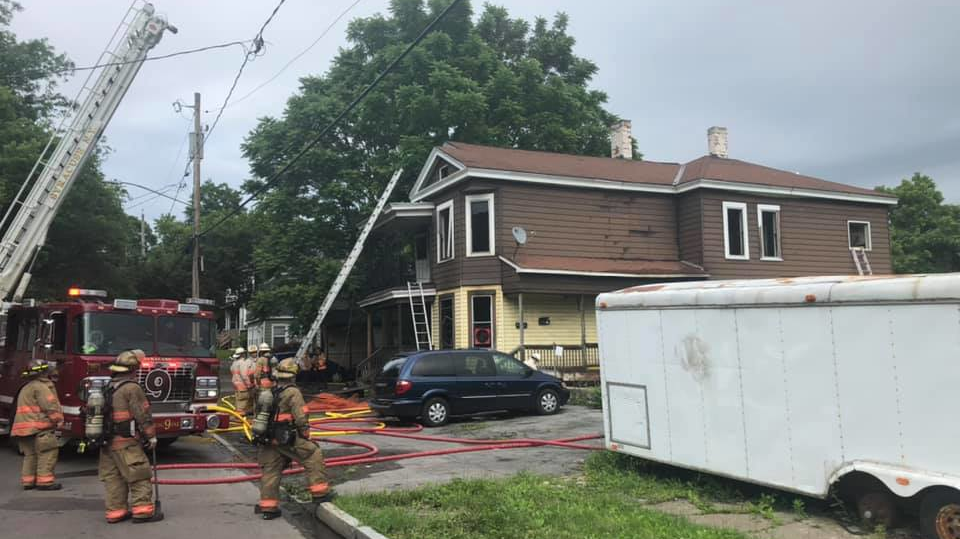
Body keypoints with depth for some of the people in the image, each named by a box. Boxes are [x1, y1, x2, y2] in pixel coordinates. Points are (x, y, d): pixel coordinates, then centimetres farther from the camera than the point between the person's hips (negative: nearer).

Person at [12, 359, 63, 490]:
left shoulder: (27, 388, 22)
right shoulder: (41, 386, -10)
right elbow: (50, 406, -17)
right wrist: (59, 420, -6)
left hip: (24, 427, 10)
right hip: (38, 427, -10)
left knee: (30, 454, 16)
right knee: (48, 452, -7)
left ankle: (28, 480, 19)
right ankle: (44, 481, -9)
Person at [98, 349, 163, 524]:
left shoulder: (108, 388, 13)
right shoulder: (132, 388, -14)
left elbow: (105, 414, 21)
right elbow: (143, 415, -14)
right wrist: (151, 436, -5)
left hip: (107, 442, 9)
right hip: (126, 443, -9)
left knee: (113, 478, 12)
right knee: (139, 475, -4)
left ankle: (115, 511, 16)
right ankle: (142, 510, -5)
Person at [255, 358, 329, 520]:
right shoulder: (292, 392, -13)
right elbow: (301, 417, -16)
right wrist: (305, 434, 0)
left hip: (270, 439, 8)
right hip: (288, 439, -8)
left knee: (271, 470, 12)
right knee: (313, 455, 4)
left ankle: (268, 506, 15)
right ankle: (320, 492, 6)